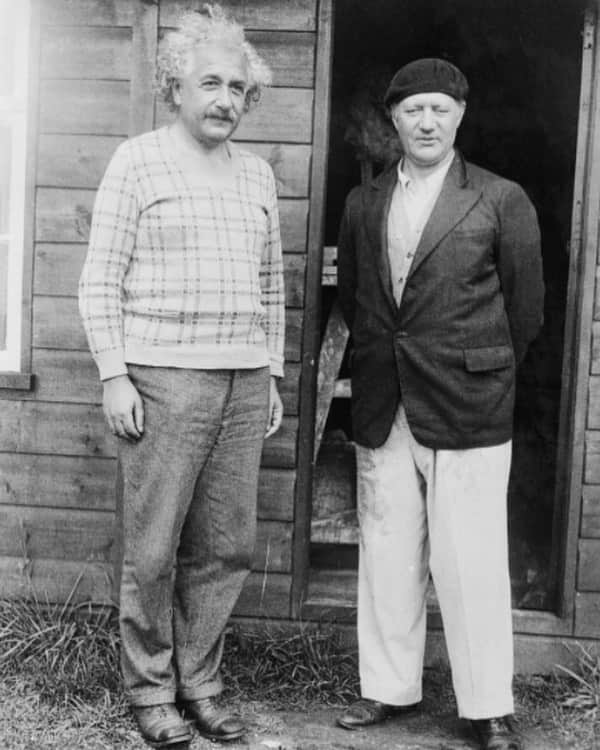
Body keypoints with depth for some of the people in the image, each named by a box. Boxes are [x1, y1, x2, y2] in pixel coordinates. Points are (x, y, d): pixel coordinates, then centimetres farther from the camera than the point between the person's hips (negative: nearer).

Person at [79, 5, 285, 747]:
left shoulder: (257, 174, 15)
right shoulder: (138, 161, 0)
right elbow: (100, 281, -3)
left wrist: (271, 376, 14)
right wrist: (113, 376, -10)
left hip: (243, 383, 5)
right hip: (163, 379, -5)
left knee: (225, 548, 8)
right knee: (153, 551, 1)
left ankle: (199, 682, 23)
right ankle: (149, 689, 18)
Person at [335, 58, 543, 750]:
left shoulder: (501, 200, 0)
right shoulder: (363, 204, 11)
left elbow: (526, 304, 4)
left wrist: (482, 373, 9)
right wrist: (381, 365, 13)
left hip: (468, 411, -4)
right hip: (382, 412, 4)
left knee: (471, 564, -1)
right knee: (386, 556, 10)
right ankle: (389, 687, 24)